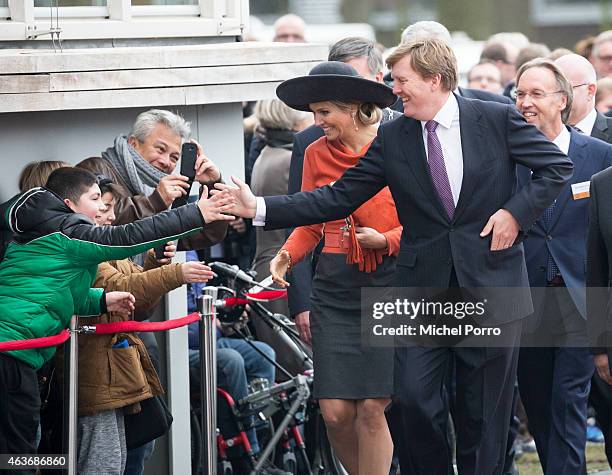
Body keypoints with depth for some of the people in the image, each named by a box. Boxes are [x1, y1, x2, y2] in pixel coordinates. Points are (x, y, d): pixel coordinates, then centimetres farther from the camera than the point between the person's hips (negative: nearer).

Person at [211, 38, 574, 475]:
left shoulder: (497, 119, -3)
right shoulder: (393, 137, 4)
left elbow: (557, 166, 4)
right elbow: (337, 199, 3)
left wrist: (517, 212, -9)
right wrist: (259, 208, -5)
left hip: (490, 285, -2)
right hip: (423, 287, 2)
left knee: (485, 412, 4)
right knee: (412, 399, -9)